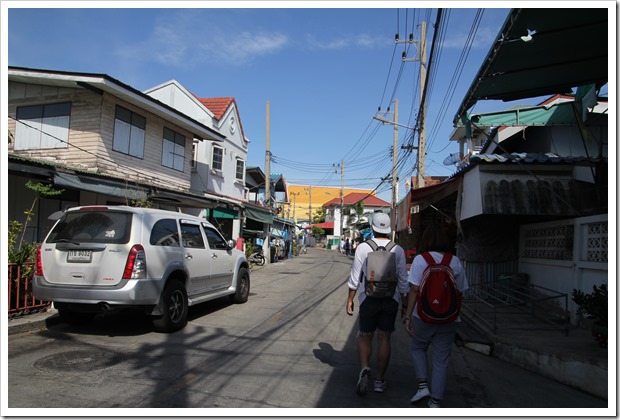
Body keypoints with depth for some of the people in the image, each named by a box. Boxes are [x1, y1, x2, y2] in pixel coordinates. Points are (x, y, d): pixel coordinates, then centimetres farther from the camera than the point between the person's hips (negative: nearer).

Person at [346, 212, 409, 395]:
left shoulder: (362, 247, -5)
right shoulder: (398, 250, -1)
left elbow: (355, 278, -4)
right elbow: (403, 280, 2)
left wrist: (350, 299, 5)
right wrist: (405, 302, 12)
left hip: (368, 298, -1)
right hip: (391, 299, 1)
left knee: (365, 336, 12)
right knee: (384, 338, 9)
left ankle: (365, 368, -11)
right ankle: (380, 380, 15)